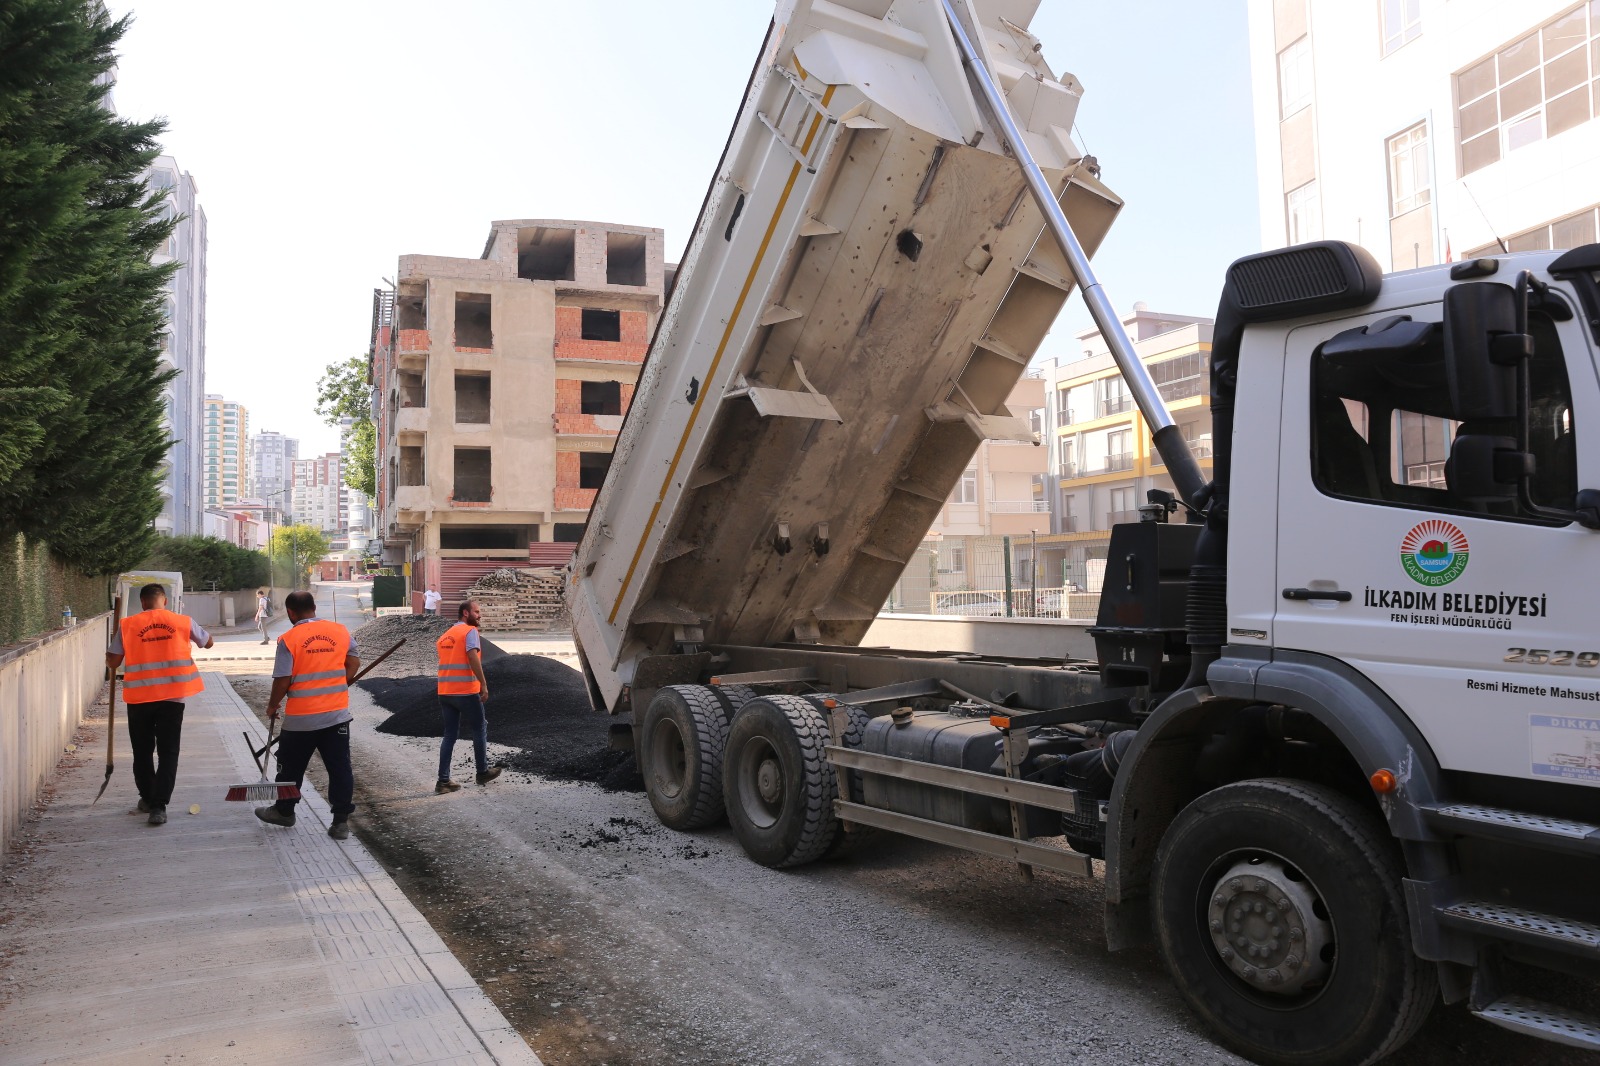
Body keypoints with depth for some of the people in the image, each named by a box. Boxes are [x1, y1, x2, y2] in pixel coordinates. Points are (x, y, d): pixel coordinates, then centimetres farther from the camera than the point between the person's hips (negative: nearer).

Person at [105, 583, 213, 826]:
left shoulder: (127, 625, -3)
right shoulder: (183, 622, 0)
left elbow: (112, 662, 0)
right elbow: (208, 642, 16)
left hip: (139, 697, 0)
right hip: (172, 696, 0)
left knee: (142, 751, 17)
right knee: (168, 752, 4)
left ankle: (147, 799, 30)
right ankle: (158, 805, -3)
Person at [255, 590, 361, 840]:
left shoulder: (289, 639, -11)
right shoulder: (341, 632, -1)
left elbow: (282, 680, -11)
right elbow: (354, 664, 5)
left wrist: (272, 706, 5)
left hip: (301, 718, -3)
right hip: (337, 714, 3)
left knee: (291, 767, 18)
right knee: (339, 767, 6)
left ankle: (284, 811, 36)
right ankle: (341, 821, 7)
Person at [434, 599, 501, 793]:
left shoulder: (445, 635, 19)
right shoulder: (470, 631, -6)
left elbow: (446, 662, 20)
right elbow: (473, 657, -18)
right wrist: (483, 684, -17)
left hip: (444, 692, 7)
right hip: (466, 692, -7)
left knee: (450, 734, 9)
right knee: (480, 729, 10)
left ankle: (443, 780, 4)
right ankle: (483, 772, 18)